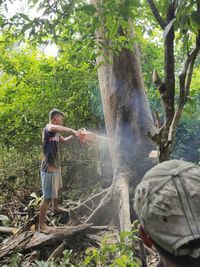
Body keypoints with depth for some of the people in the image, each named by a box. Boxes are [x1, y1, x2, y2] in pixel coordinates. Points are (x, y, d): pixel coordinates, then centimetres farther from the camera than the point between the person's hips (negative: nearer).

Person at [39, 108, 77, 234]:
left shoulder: (56, 133, 6)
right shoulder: (48, 128, -19)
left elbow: (64, 141, 25)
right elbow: (53, 127, -46)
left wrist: (73, 135, 8)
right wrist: (71, 130, -37)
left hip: (56, 166, 10)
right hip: (49, 168, -10)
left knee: (56, 189, 30)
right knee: (48, 197, -3)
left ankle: (56, 208, 54)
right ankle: (42, 225, 11)